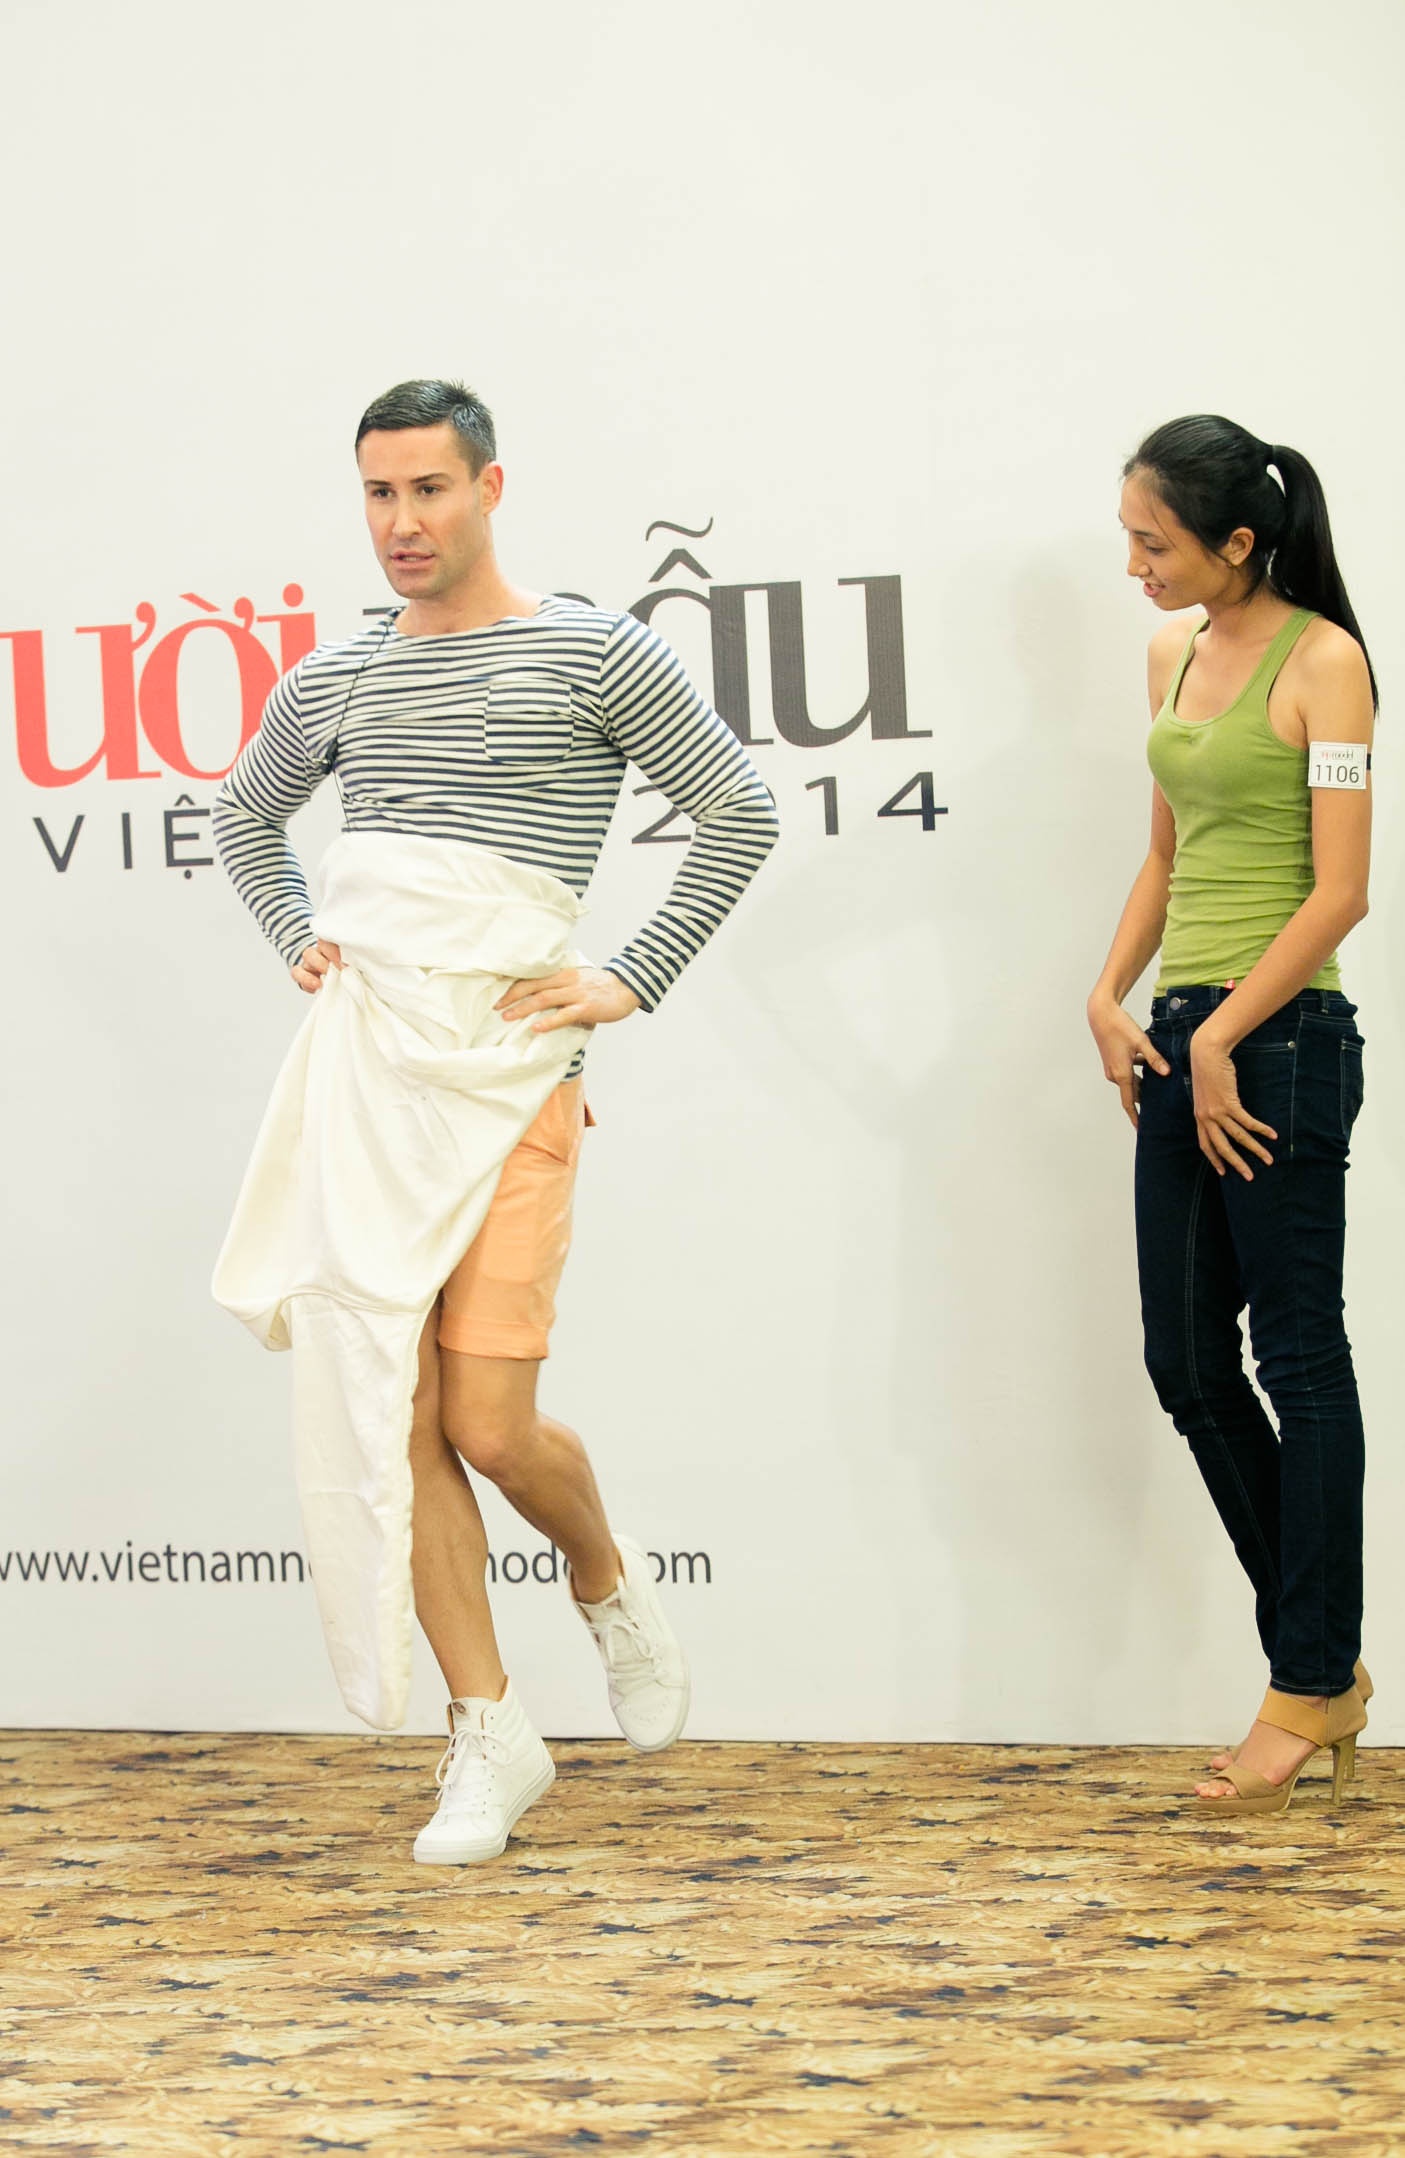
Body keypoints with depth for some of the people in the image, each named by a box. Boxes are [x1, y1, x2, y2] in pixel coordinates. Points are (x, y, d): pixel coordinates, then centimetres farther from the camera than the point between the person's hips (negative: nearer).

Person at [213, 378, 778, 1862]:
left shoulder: (594, 656, 1)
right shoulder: (332, 684, 13)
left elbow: (740, 813, 4)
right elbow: (242, 817, 32)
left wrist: (632, 981, -1)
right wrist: (297, 942, 16)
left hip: (505, 1072, -4)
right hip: (357, 1067, 4)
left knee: (490, 1428, -9)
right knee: (390, 1419, 0)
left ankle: (608, 1582, 25)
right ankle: (489, 1738, 10)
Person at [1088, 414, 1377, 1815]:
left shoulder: (1318, 662, -10)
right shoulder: (1175, 657, 14)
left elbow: (1339, 891, -13)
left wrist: (1221, 1040, -14)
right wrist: (1111, 999, 7)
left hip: (1279, 1042, -8)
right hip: (1181, 1046, 8)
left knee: (1298, 1357, -2)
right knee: (1188, 1368, 9)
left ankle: (1312, 1684, 6)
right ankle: (1324, 1660, 20)